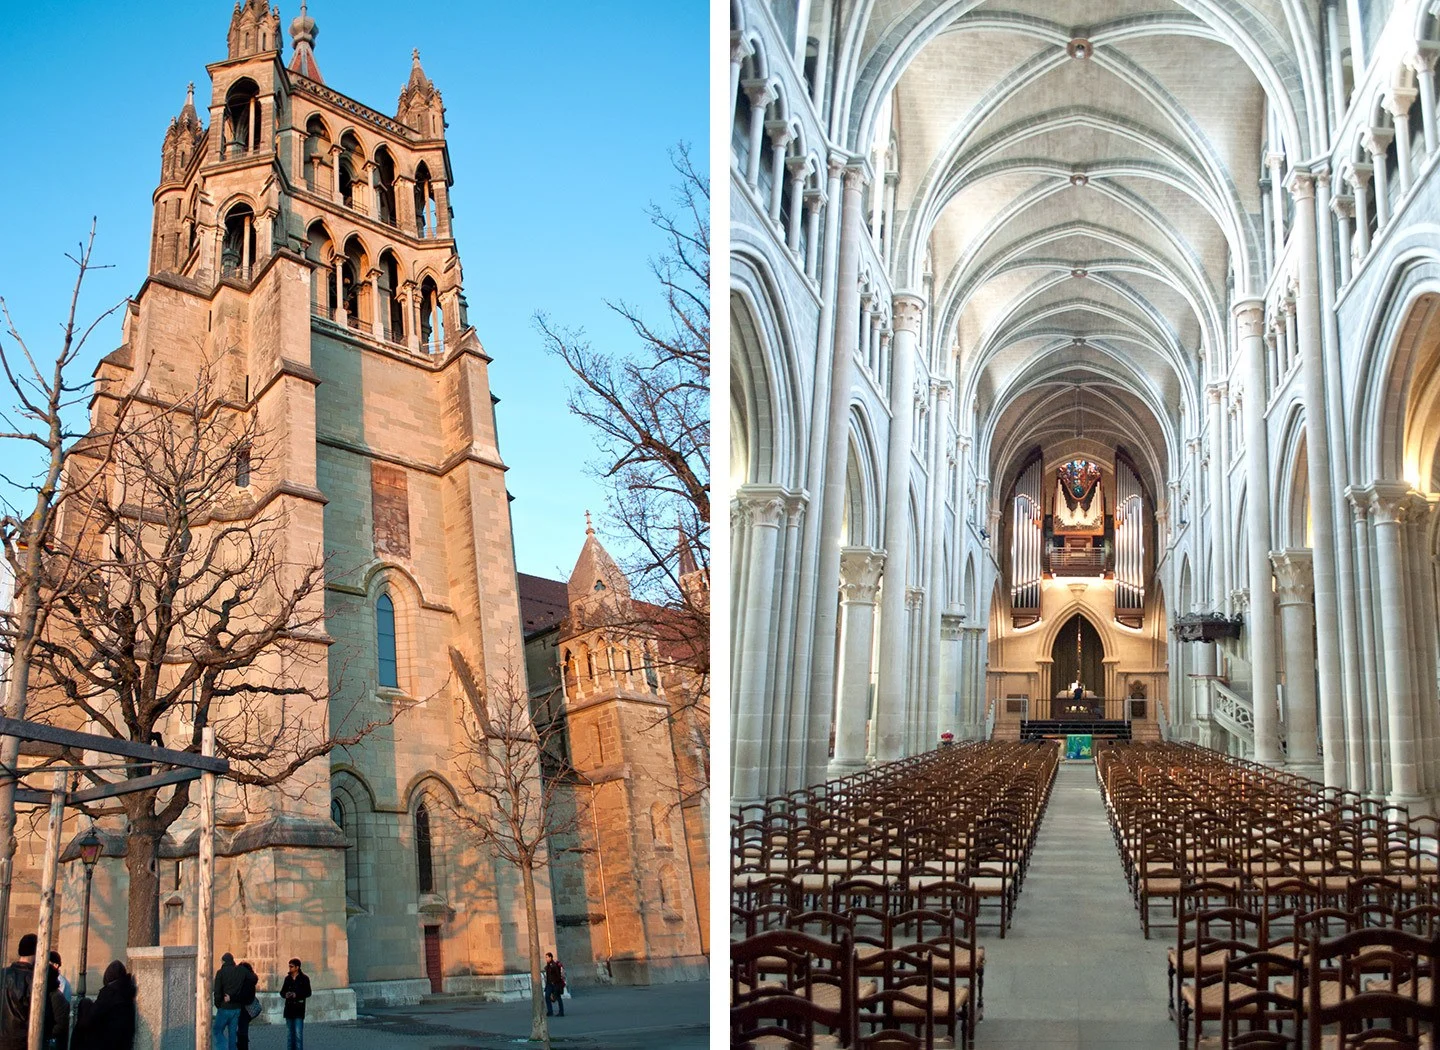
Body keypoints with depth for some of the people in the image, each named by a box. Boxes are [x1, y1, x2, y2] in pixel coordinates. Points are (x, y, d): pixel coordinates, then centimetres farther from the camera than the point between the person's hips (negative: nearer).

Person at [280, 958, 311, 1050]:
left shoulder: (304, 978, -3)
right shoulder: (288, 978, 12)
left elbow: (308, 993, -5)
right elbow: (282, 992, 15)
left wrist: (296, 995, -18)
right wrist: (285, 994, -8)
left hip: (299, 1009, -5)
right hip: (289, 1008, 5)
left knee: (298, 1033, -8)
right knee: (289, 1033, 10)